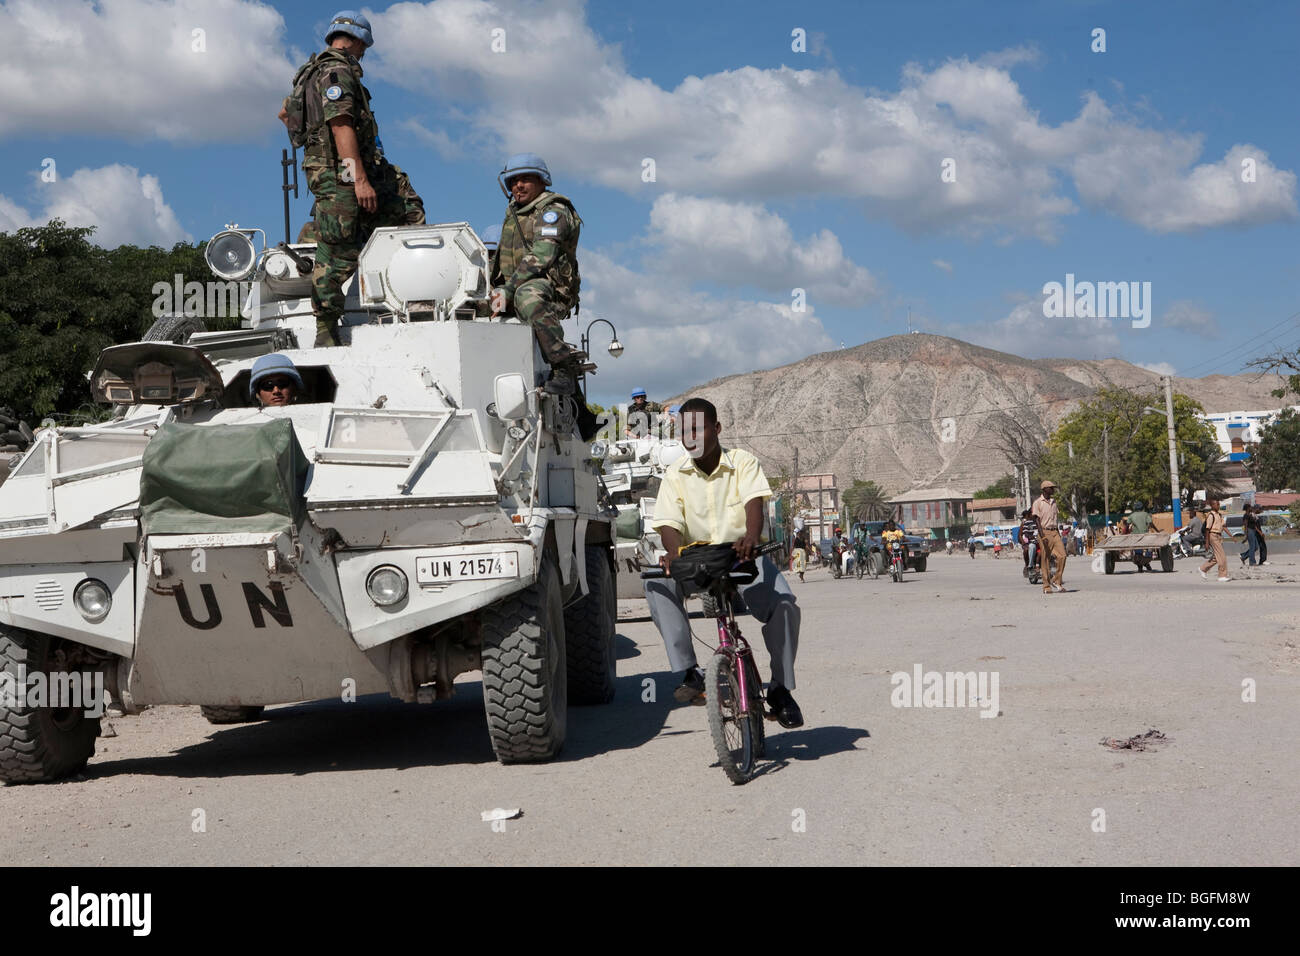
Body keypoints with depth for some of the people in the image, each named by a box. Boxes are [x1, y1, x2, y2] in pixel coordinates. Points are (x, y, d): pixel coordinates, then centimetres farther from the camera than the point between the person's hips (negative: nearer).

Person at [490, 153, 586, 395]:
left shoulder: (552, 211, -7)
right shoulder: (513, 211, 21)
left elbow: (541, 258, -20)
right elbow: (504, 258, 27)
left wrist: (509, 290, -28)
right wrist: (499, 289, 8)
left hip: (552, 290, -9)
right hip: (514, 288, 9)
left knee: (527, 295, -41)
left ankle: (565, 367, -40)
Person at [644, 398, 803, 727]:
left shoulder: (743, 462, -5)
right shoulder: (675, 474, 0)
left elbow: (754, 503, -23)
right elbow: (669, 523, -10)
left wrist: (751, 537, -46)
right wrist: (675, 553, -34)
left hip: (743, 556, -2)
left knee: (784, 603, -28)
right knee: (656, 582, -29)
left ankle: (781, 688, -5)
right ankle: (688, 671, -23)